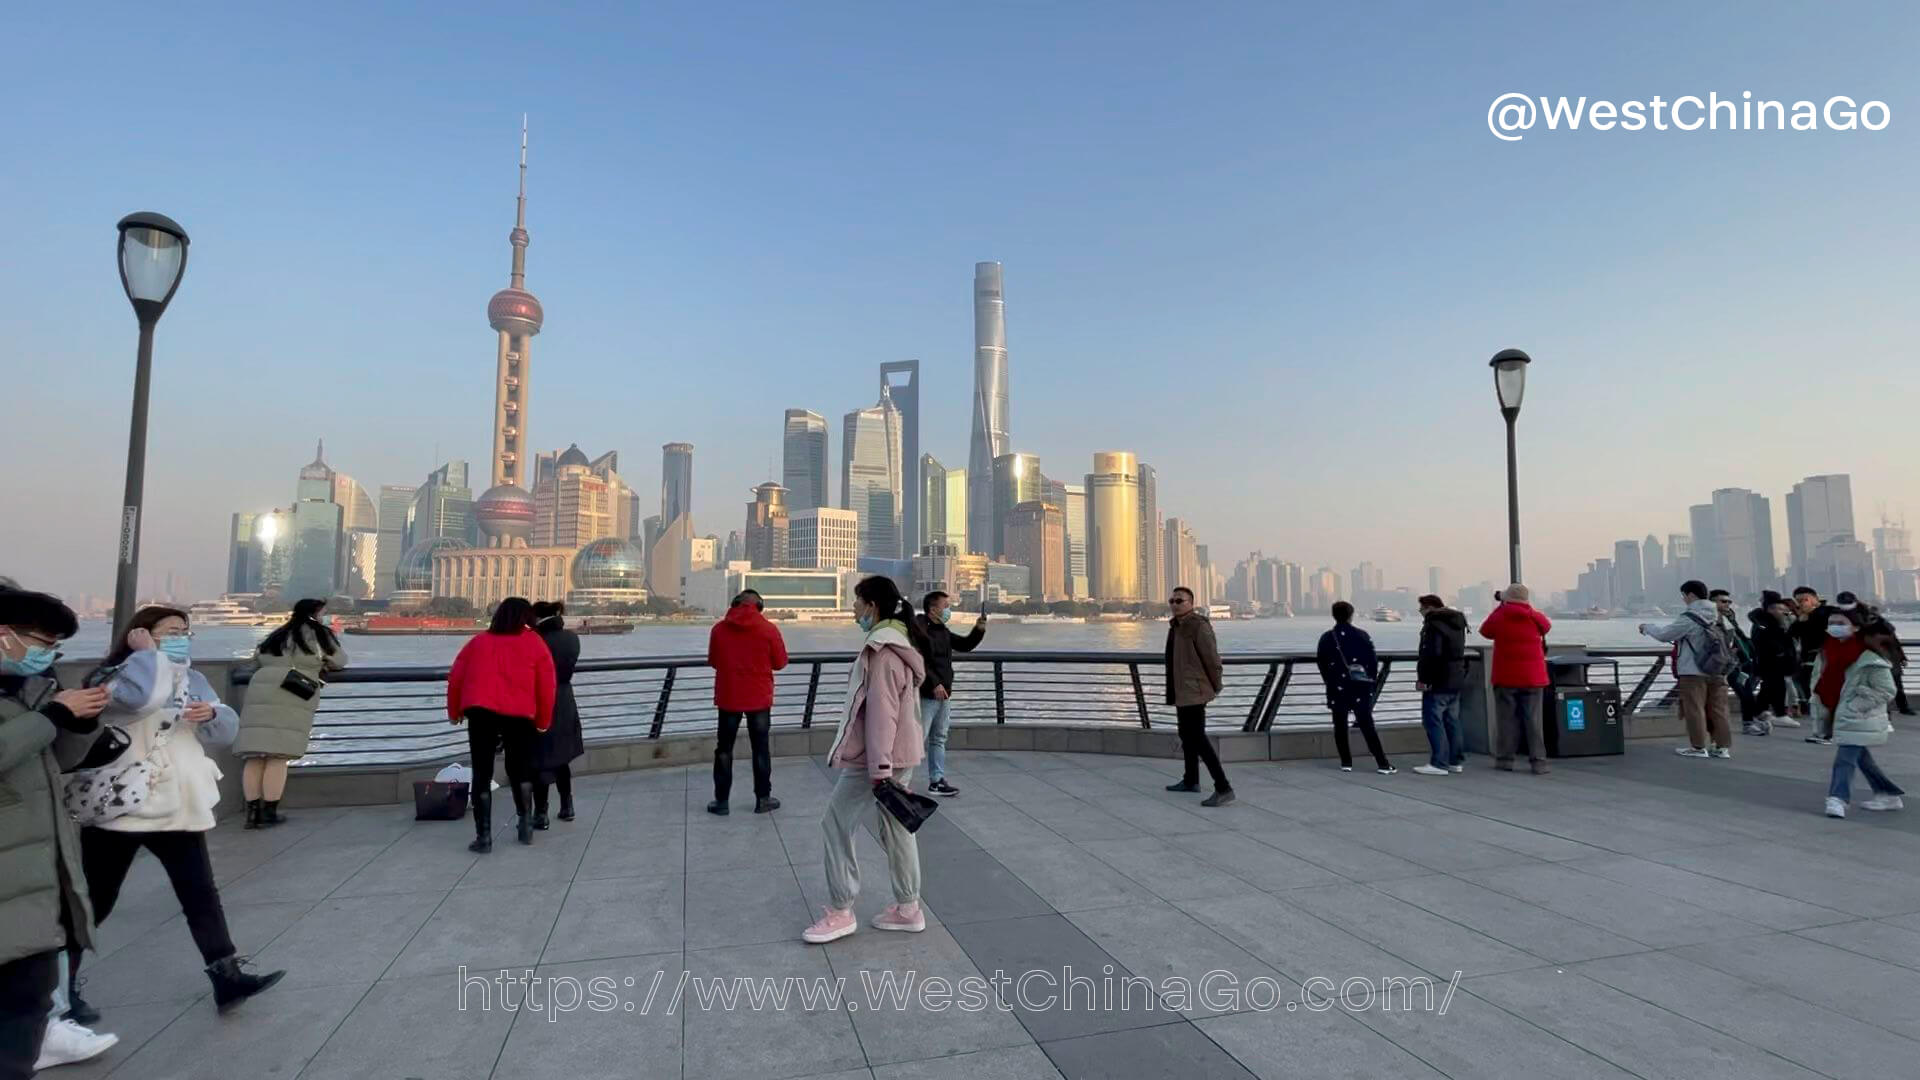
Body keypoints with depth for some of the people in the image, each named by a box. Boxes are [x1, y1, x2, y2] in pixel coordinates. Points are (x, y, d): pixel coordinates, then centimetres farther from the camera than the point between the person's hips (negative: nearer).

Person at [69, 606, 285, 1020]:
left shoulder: (192, 679, 10)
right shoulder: (112, 677, -9)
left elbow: (226, 731, 10)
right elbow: (143, 696, -34)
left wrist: (212, 713, -12)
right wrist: (148, 652, -19)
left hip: (178, 810, 5)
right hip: (119, 809, -5)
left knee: (201, 895, 2)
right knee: (95, 901, 10)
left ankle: (227, 977, 3)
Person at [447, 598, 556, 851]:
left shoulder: (478, 641, 16)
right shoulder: (535, 643, 8)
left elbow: (455, 677, 13)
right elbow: (546, 687, 4)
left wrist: (454, 712, 24)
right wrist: (543, 722, 14)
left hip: (480, 711, 1)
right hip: (519, 715, -1)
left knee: (481, 774, 5)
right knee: (520, 769, 18)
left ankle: (483, 835, 3)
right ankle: (525, 824, 23)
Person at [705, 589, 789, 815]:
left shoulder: (719, 628, -4)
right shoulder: (769, 629, -10)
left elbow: (712, 661, 8)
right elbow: (780, 663, -2)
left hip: (728, 698, 1)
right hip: (759, 698, -1)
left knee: (724, 749, 12)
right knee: (761, 749, 10)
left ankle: (721, 801, 15)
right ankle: (763, 799, 15)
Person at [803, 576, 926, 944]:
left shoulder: (881, 649, -18)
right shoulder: (899, 643, 13)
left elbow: (881, 712, -23)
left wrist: (879, 769, -23)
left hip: (875, 756, -10)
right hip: (899, 754, 10)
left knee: (836, 823, 1)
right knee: (895, 828, 14)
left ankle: (840, 912, 9)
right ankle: (907, 908, 22)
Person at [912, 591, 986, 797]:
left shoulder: (942, 631, 14)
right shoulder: (918, 628, -15)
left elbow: (965, 645, 22)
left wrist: (979, 630, 6)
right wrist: (934, 684, -25)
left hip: (944, 695, 9)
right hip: (926, 695, -9)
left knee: (939, 739, 15)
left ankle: (937, 780, 24)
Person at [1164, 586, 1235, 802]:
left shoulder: (1199, 626, -17)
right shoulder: (1176, 626, 11)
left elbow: (1212, 659, -16)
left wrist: (1214, 688, -8)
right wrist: (1173, 691, 15)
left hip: (1194, 691, -10)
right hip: (1182, 691, 10)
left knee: (1197, 738, -12)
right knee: (1187, 735, 19)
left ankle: (1223, 789, -10)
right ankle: (1191, 780, 34)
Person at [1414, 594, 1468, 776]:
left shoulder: (1434, 624, -15)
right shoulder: (1457, 622, 15)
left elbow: (1431, 654, -23)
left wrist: (1423, 678, -20)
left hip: (1438, 681, -10)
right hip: (1456, 679, 10)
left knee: (1433, 721, -6)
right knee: (1452, 720, 15)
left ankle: (1439, 763, -8)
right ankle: (1456, 761, 19)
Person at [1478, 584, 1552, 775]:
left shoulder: (1498, 618, -5)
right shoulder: (1536, 618, -3)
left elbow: (1485, 630, 13)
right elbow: (1547, 625, 19)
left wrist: (1500, 607, 18)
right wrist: (1530, 609, 22)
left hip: (1505, 677, -1)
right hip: (1533, 677, 1)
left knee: (1506, 718, 5)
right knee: (1534, 720, 3)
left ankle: (1505, 759, 9)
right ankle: (1538, 762, 3)